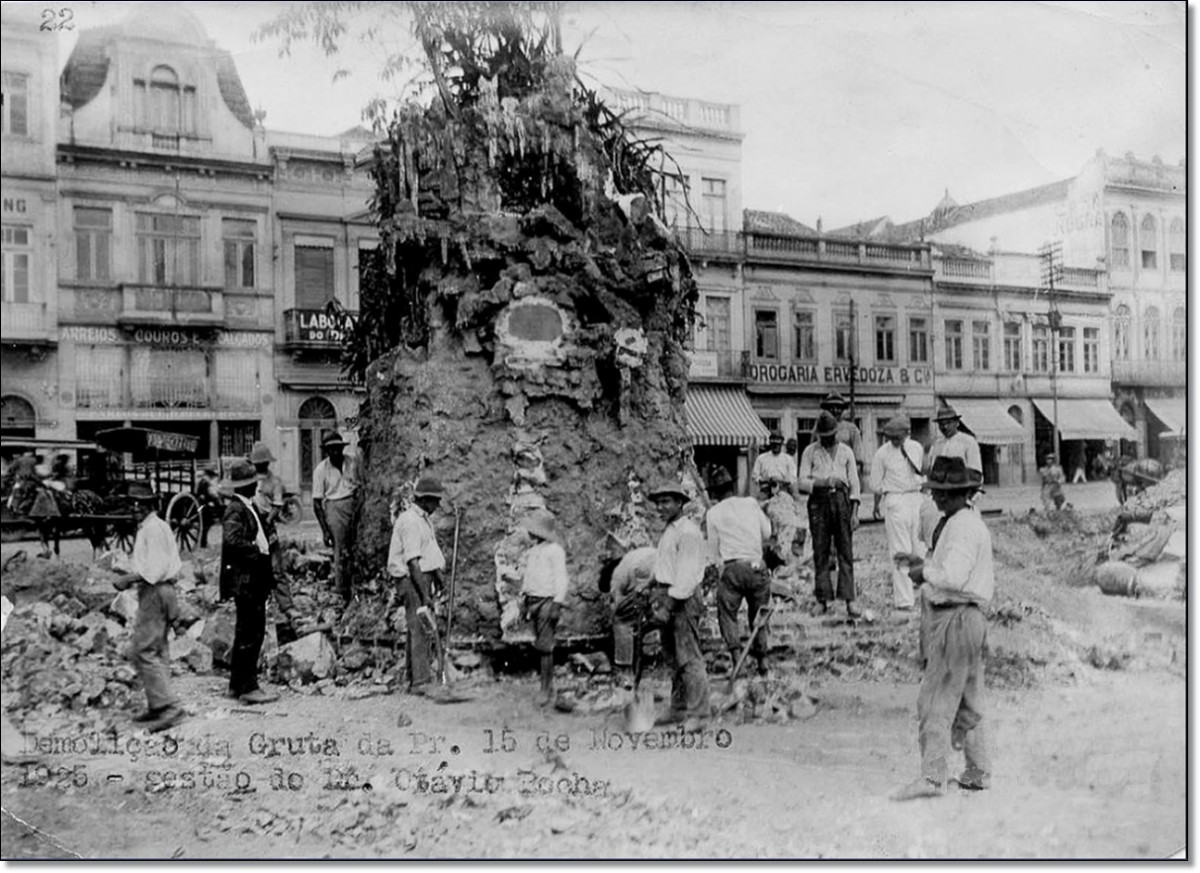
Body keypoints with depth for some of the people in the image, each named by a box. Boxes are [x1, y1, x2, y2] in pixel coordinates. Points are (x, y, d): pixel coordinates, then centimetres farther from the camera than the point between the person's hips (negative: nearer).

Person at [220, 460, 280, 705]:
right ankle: (246, 687, 0)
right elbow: (232, 540, -29)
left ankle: (238, 685, 24)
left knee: (249, 632, 15)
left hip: (255, 580, 10)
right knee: (250, 634, -6)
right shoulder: (235, 509, -15)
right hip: (245, 580, -10)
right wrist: (259, 552, -19)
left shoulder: (249, 507, 15)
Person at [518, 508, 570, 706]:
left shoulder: (555, 551, -9)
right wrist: (524, 599, 20)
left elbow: (562, 580, -12)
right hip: (534, 600, 8)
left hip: (547, 601, -8)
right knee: (539, 646, 8)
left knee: (544, 647, -10)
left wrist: (557, 603, -18)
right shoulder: (533, 551, 16)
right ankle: (549, 688, 15)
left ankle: (546, 689, -5)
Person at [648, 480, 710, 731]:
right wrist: (657, 597, 14)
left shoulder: (688, 532, -12)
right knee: (673, 658, 14)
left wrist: (669, 605, -20)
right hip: (666, 596, 10)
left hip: (682, 598, -10)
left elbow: (686, 574, -18)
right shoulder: (668, 531, 18)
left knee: (689, 657, -8)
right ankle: (678, 710, 22)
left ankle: (696, 714, -5)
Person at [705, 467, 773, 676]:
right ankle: (762, 659, 18)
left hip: (731, 567, -3)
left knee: (727, 614, 9)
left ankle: (735, 656, -6)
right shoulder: (751, 503, 10)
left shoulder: (713, 513, 5)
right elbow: (767, 533, 13)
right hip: (757, 566, 3)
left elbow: (714, 549, 7)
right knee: (758, 615, 18)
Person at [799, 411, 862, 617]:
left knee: (846, 551, -5)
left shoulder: (845, 451, 12)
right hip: (819, 500, 0)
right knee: (820, 552, -1)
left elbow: (854, 482, 10)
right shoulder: (810, 451, 8)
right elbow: (802, 482, 3)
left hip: (842, 499, 1)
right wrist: (823, 481, -14)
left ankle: (850, 599, -8)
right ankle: (822, 600, 3)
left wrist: (854, 512, 2)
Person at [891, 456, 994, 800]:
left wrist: (925, 572, -11)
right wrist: (925, 562, 11)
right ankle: (979, 771, 27)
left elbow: (953, 577, -28)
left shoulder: (963, 527, -18)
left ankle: (933, 777, -3)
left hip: (955, 620, -10)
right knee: (967, 702, 18)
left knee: (936, 702, -6)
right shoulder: (969, 522, 14)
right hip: (968, 619, 10)